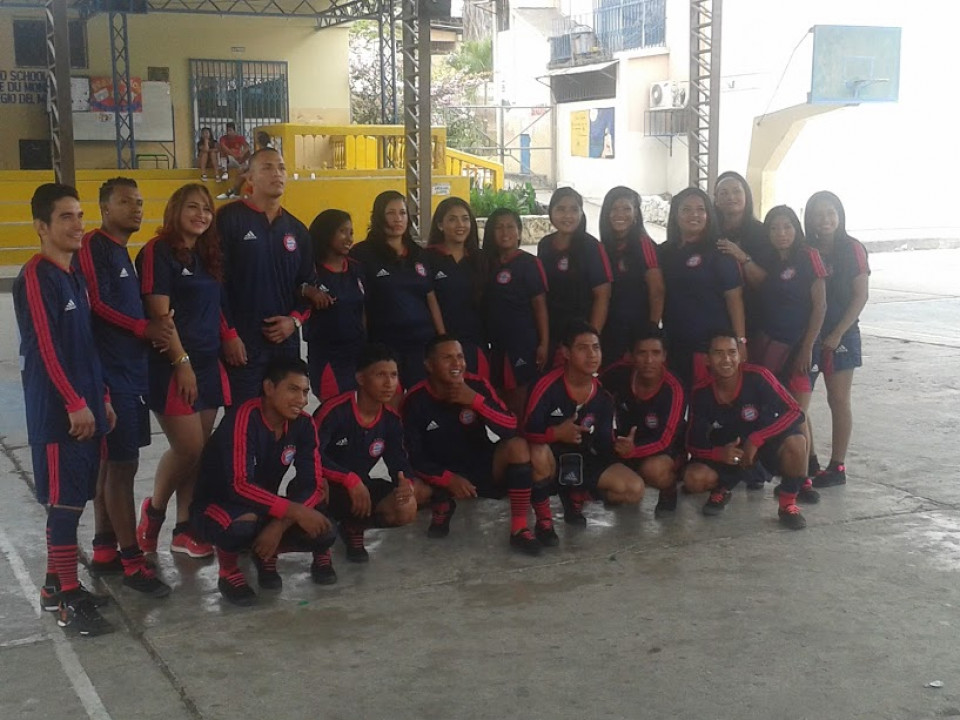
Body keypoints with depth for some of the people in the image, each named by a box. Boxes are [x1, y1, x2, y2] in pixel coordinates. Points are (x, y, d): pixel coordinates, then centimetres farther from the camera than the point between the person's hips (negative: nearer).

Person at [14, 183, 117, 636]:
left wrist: (101, 397, 17)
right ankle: (68, 600, 3)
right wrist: (75, 404, -18)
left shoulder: (75, 275, 14)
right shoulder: (36, 276, -13)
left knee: (72, 498, 14)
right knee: (65, 501, -4)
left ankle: (55, 584, 25)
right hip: (57, 410, -9)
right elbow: (45, 347, -18)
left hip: (84, 404, 9)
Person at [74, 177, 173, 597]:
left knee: (112, 464, 13)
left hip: (131, 372, 9)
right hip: (110, 374, -9)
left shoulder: (123, 252, 18)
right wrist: (145, 328, -14)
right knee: (122, 465, -7)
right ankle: (133, 562, -2)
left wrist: (156, 332, 1)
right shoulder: (93, 247, -9)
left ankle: (105, 552, 21)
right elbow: (96, 305, -18)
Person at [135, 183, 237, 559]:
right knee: (189, 448, -9)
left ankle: (185, 529, 16)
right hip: (171, 365, -7)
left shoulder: (209, 255, 14)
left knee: (200, 450, 7)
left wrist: (229, 336, 3)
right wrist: (182, 362, -18)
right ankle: (153, 510, 16)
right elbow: (160, 313, -14)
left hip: (208, 363, 7)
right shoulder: (158, 251, -8)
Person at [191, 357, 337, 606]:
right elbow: (239, 486, -36)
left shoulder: (303, 424, -9)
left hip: (263, 508, 6)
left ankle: (265, 554, 10)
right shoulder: (243, 419, -26)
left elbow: (312, 486, -11)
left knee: (323, 531, -19)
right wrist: (295, 511, -39)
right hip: (217, 505, -6)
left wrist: (280, 525, -27)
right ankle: (229, 571, -7)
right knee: (243, 526, -41)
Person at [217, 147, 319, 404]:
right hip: (242, 343, -5)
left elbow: (308, 285, 18)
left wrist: (295, 320, -1)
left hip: (286, 343, 6)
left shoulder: (296, 229, 15)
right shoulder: (229, 219, -3)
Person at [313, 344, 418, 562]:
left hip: (360, 488, 6)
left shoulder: (391, 419, -3)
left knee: (406, 509, -19)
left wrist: (406, 483, -23)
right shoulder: (335, 410, -23)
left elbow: (398, 460, 2)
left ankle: (353, 527, 8)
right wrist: (351, 480, -37)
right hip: (325, 488, -6)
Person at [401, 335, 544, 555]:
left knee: (517, 446, -28)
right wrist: (449, 479, -26)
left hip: (484, 470, 1)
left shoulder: (477, 385, -11)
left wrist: (476, 400, -29)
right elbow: (414, 458, -13)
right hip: (444, 477, 0)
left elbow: (511, 428, -18)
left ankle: (519, 531, -23)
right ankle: (443, 505, 7)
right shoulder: (415, 400, -14)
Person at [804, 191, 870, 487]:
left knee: (838, 400, 2)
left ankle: (837, 467, 9)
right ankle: (809, 461, 15)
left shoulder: (852, 249, -4)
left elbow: (861, 295, -7)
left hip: (841, 335, -4)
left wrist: (838, 333, -13)